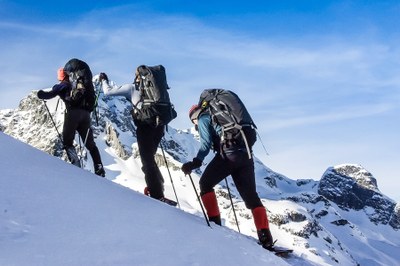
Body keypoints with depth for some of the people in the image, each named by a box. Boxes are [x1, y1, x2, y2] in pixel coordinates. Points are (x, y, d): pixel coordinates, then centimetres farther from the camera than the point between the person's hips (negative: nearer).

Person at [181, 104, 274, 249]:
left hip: (228, 153, -7)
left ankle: (214, 222, 3)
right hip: (246, 155, 7)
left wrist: (196, 162, -11)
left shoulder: (203, 118, 13)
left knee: (205, 183, 12)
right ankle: (266, 237, -6)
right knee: (251, 195, 6)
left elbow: (206, 143, -3)